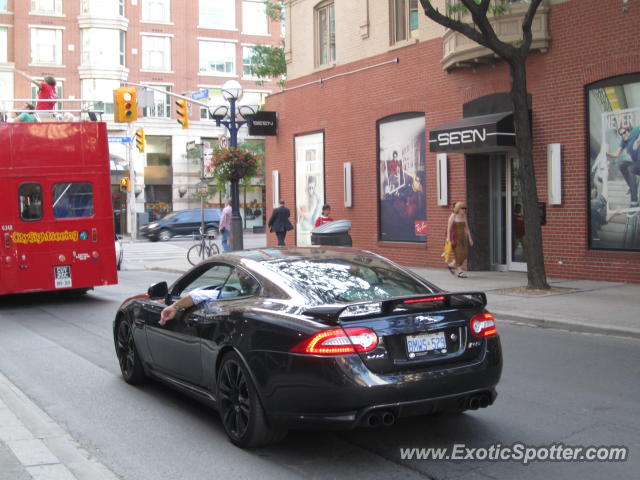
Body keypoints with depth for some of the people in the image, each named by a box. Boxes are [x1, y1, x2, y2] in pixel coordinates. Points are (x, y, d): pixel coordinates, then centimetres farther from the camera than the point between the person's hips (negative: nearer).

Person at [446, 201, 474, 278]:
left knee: (464, 253, 2)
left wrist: (470, 238, 9)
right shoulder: (453, 216, -8)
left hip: (462, 236, 6)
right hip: (455, 236, -6)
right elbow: (449, 227, -13)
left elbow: (466, 227, 12)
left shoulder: (464, 216, 9)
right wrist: (448, 238, -21)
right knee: (458, 253, -10)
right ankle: (460, 271, -5)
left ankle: (451, 265, 23)